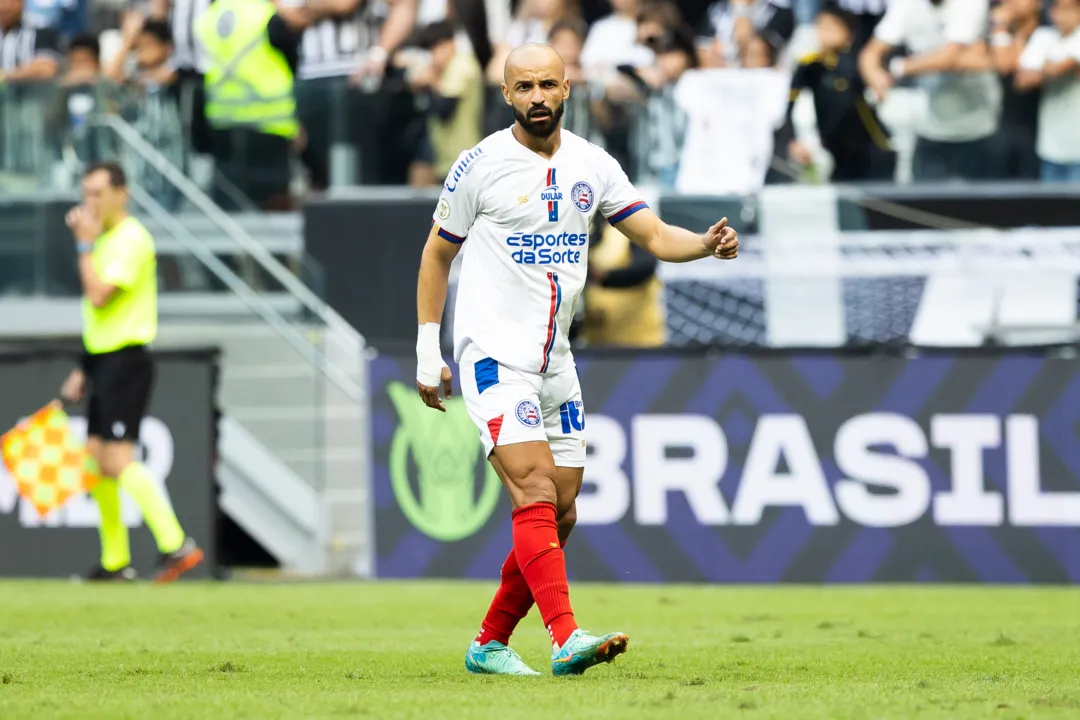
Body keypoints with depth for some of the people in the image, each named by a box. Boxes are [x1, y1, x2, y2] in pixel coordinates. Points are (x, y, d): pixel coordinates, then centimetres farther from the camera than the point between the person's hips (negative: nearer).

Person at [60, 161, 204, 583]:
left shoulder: (130, 239, -14)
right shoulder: (105, 239, 16)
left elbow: (99, 295, -24)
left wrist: (85, 243, -16)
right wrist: (84, 371, 22)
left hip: (126, 361, -10)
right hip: (103, 361, 10)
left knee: (119, 461, -16)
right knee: (96, 461, 10)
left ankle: (176, 545, -19)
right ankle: (115, 561, 16)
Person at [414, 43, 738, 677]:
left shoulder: (592, 166, 7)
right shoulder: (480, 166, -6)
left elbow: (655, 236, 5)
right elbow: (437, 255, 3)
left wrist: (707, 243, -17)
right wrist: (427, 353, 1)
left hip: (555, 361, 6)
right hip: (494, 355, -6)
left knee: (559, 516, 7)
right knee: (536, 496, -20)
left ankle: (490, 645, 20)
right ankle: (566, 640, -30)